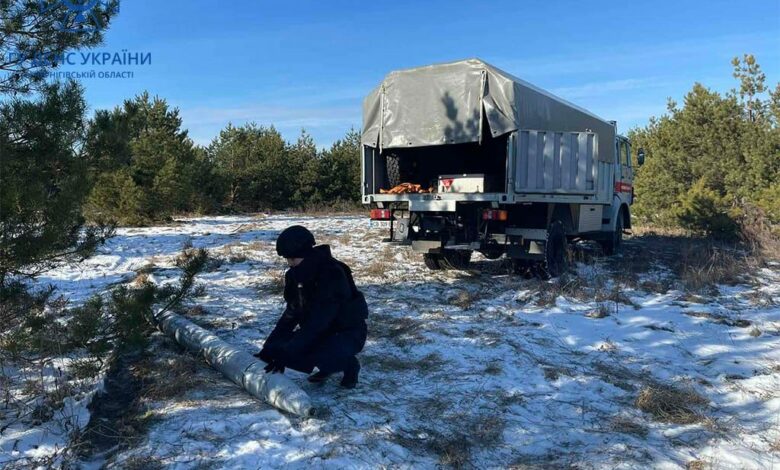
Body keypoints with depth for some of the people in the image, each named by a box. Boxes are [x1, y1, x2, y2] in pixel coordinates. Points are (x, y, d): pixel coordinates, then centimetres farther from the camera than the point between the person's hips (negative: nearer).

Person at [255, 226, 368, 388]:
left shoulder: (332, 275, -29)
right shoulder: (297, 274, -5)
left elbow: (317, 322, -32)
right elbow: (291, 314, 0)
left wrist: (286, 354, -33)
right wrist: (269, 347, -8)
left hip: (349, 332, -8)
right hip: (320, 331, 8)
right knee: (277, 349, -11)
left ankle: (349, 363, -2)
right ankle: (328, 366, 11)